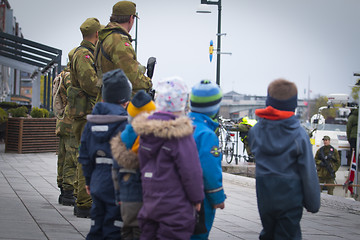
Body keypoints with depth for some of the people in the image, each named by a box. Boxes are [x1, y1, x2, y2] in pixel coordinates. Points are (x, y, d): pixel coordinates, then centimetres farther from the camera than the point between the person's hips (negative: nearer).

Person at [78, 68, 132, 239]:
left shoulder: (92, 120, 7)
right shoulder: (124, 122, -14)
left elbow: (84, 154, 12)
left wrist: (88, 179, 21)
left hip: (97, 182, 6)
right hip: (116, 186, -6)